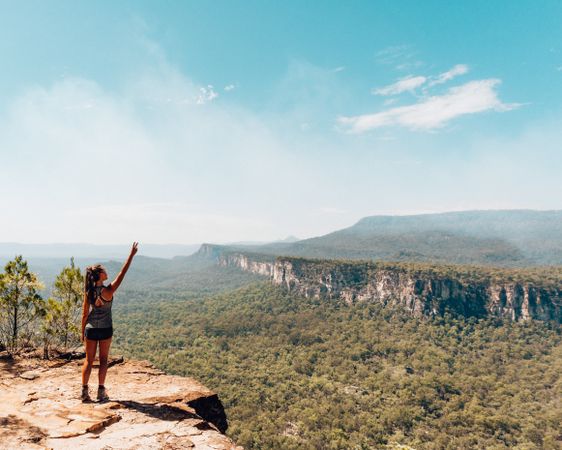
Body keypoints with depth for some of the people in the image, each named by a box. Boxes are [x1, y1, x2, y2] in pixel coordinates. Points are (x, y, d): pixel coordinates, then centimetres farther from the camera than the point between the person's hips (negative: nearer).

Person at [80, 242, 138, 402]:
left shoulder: (88, 292, -4)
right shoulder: (107, 291, -17)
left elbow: (85, 314, 1)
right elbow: (122, 274, -17)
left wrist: (83, 332, 11)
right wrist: (131, 255, -15)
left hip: (90, 329, 4)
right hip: (105, 329, -4)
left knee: (89, 360, 12)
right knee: (103, 360, 9)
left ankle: (84, 391, 14)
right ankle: (101, 391, 13)